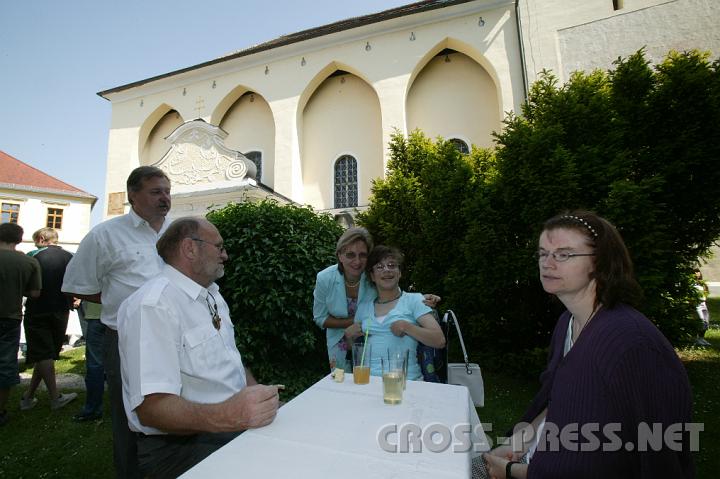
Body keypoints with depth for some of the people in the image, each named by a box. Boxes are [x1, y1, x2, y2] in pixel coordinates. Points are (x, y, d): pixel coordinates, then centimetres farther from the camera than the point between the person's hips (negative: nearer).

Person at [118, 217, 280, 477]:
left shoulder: (212, 295, 11)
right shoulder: (153, 305, -18)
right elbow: (152, 408, -23)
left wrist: (263, 401, 1)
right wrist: (224, 417, -37)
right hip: (180, 440, -8)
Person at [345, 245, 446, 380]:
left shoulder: (414, 300, 2)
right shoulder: (363, 306, 15)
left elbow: (440, 341, -6)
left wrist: (405, 326, -14)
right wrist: (351, 333, 5)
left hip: (406, 379, -3)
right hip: (369, 378, 3)